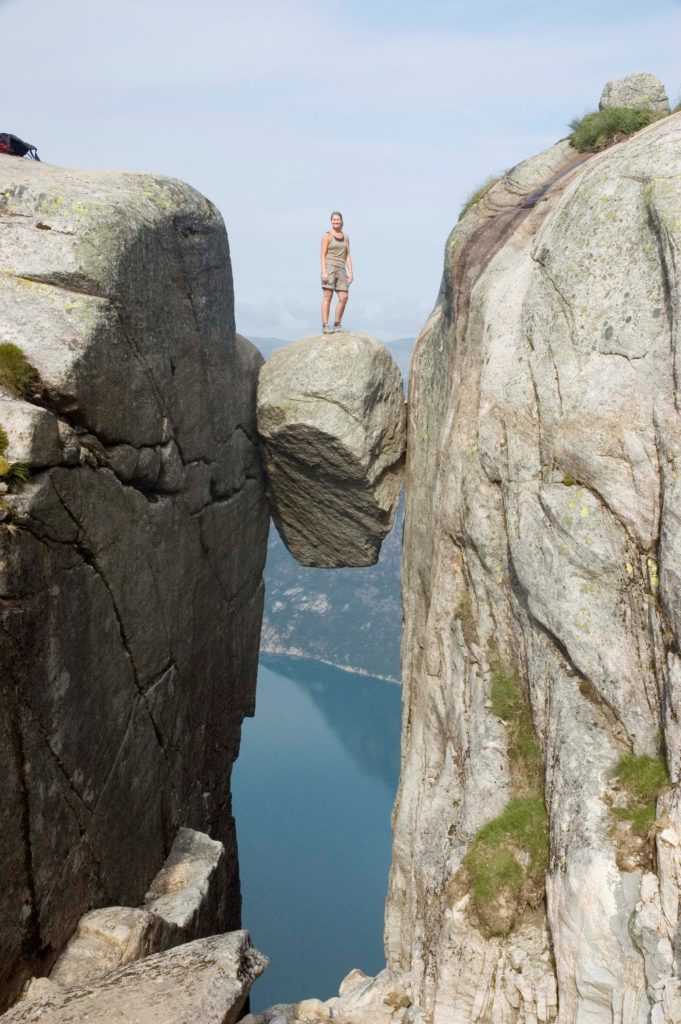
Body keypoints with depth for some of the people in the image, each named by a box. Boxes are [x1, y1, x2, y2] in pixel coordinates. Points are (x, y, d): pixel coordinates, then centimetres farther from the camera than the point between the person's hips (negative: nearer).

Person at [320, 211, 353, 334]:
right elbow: (323, 255, -5)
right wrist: (324, 272, -15)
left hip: (341, 270, 5)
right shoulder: (327, 235, 0)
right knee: (328, 296, -8)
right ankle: (325, 326, -8)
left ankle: (337, 325, 7)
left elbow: (347, 256, 14)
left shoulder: (345, 237, 16)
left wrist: (350, 272, 3)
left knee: (344, 298, -3)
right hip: (329, 267, -5)